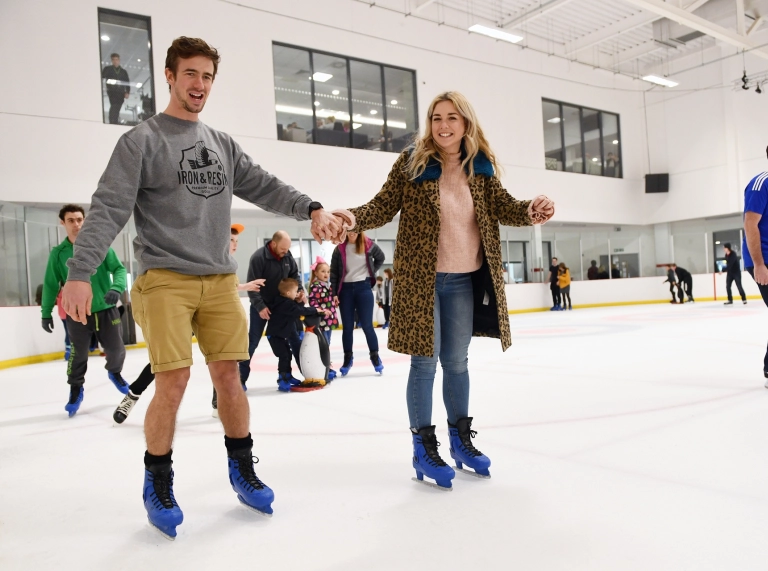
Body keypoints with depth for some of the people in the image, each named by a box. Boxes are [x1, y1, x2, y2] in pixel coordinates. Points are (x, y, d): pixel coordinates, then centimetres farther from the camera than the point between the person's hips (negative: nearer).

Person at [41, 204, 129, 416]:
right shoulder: (58, 253, -2)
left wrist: (116, 287, -26)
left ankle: (114, 373, 40)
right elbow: (51, 284, 4)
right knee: (78, 353, -1)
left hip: (106, 309, 1)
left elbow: (119, 269, -7)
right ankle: (75, 390, 24)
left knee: (116, 349, 7)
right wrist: (46, 312, 5)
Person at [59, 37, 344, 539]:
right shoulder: (142, 141, 0)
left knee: (228, 375, 5)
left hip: (220, 278, 4)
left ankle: (242, 469, 23)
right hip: (165, 278, -4)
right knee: (173, 381, -9)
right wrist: (80, 273, -21)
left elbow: (265, 187, 9)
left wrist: (312, 208, -8)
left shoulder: (223, 144, 16)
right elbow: (108, 209, -9)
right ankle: (158, 483, 13)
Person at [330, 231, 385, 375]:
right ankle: (348, 358, 19)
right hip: (345, 289, 1)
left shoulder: (369, 245, -2)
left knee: (367, 325, 0)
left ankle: (375, 356, 14)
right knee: (347, 327, 7)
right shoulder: (340, 248, -2)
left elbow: (380, 258, 17)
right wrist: (334, 293, -4)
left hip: (363, 288, -1)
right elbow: (334, 272, 1)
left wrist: (371, 272, 8)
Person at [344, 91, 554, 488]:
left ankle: (461, 439, 31)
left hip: (465, 280, 4)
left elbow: (502, 207, -3)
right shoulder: (413, 161, -5)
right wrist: (353, 218, -27)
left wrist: (531, 211, -24)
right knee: (425, 362, 0)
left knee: (456, 361, 14)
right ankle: (423, 446, 16)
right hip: (421, 278, -3)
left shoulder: (480, 166, 5)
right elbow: (383, 207, -7)